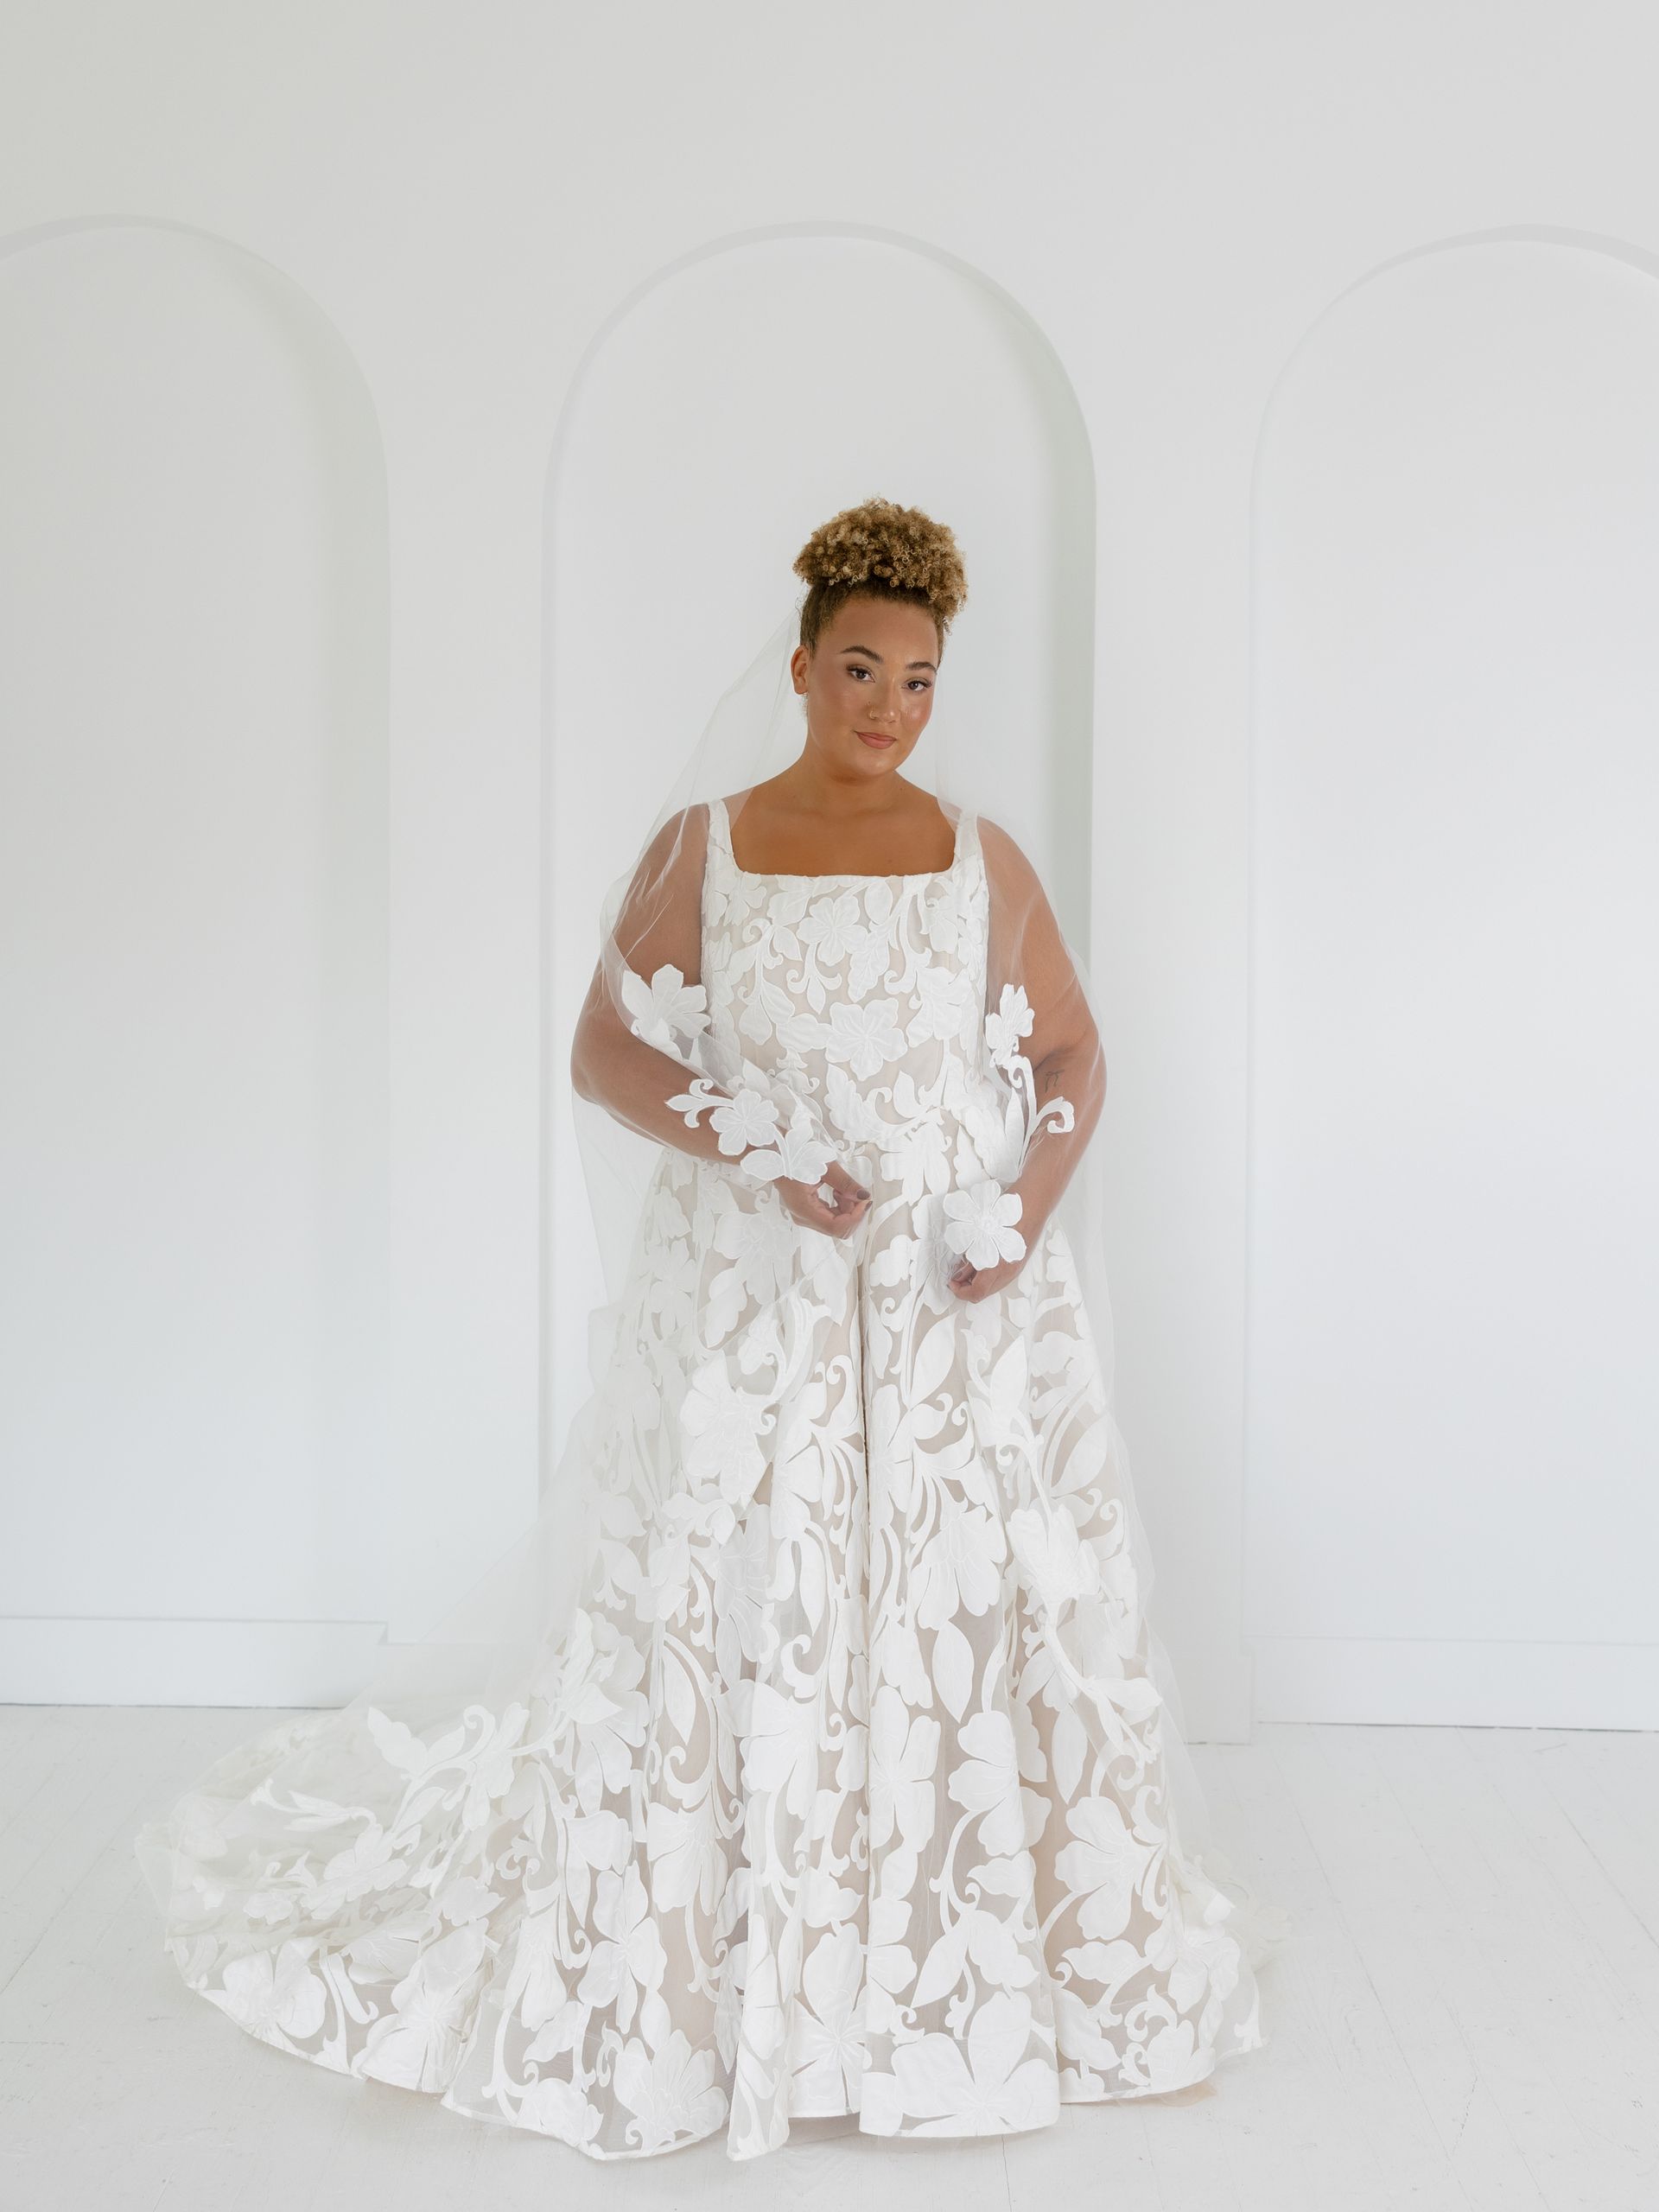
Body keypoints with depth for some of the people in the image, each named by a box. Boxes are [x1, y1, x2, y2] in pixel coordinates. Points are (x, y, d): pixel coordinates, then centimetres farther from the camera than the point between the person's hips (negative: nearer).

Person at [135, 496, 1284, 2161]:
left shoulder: (982, 860, 7)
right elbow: (605, 1052, -3)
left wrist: (1030, 1205, -6)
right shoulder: (702, 847, 2)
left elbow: (1071, 1053, 12)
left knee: (975, 1618, 3)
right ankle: (711, 1979, 18)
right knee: (730, 1629, 0)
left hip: (960, 1310, 2)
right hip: (756, 1305, -1)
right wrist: (766, 1160, -16)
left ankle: (987, 1968, 19)